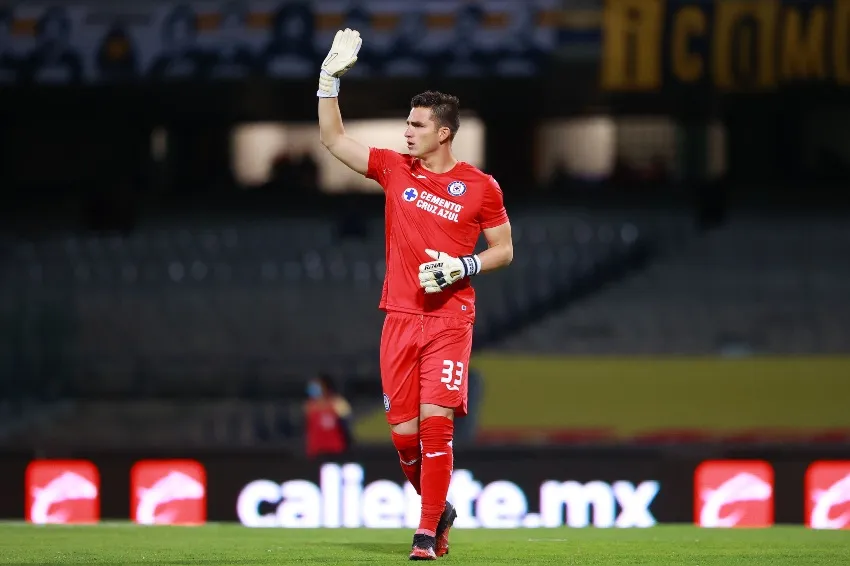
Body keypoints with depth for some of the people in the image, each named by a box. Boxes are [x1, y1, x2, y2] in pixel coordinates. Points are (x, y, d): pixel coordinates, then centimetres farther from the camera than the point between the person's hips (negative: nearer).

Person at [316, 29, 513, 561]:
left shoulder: (480, 186, -1)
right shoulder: (394, 168, 7)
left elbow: (504, 250, 6)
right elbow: (333, 138, 9)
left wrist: (461, 267, -11)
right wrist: (331, 77, 0)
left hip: (450, 319, -3)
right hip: (400, 318, 3)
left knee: (435, 422, -14)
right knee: (404, 432, 0)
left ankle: (429, 532, -8)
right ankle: (438, 509, 25)